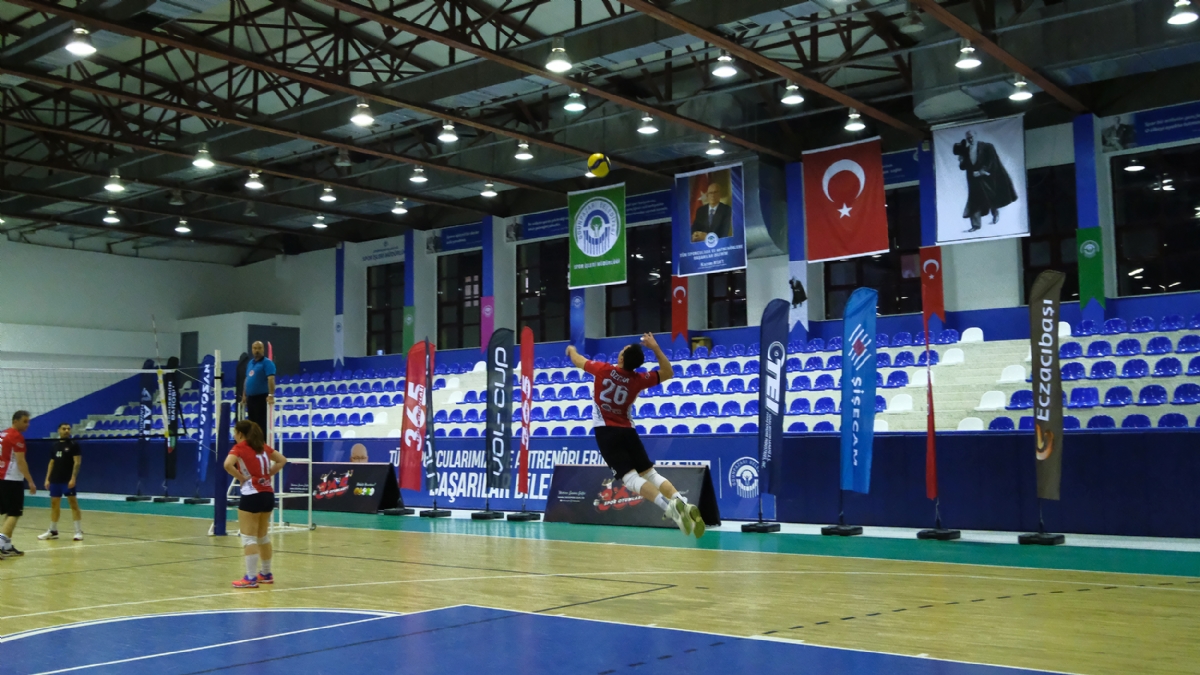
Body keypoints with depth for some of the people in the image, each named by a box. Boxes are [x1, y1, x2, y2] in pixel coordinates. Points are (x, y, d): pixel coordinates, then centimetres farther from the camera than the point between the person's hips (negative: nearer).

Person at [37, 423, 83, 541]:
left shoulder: (73, 444, -5)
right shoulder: (55, 445, 12)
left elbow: (77, 462, -10)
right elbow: (52, 463, 17)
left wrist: (73, 478, -19)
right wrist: (47, 479, 11)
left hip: (68, 480, -6)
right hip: (55, 480, 6)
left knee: (73, 504, -6)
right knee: (54, 504, 11)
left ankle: (79, 531, -5)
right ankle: (53, 531, 21)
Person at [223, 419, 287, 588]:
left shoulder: (240, 447, -7)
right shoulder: (262, 446, 12)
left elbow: (228, 465, -24)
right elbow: (282, 460, 19)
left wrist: (242, 478, -11)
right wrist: (268, 474, 11)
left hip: (252, 496, -7)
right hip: (268, 494, 7)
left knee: (249, 538, -3)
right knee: (263, 536, 18)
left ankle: (251, 578, -6)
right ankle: (266, 574, 26)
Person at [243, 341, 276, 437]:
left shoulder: (267, 363, -9)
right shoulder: (250, 363, 16)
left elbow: (271, 379, -21)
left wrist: (271, 395, -31)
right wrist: (244, 395, 19)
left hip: (262, 397, -8)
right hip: (250, 398, 8)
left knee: (261, 425, -7)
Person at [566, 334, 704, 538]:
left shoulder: (603, 369, -4)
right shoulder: (639, 379, 1)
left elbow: (578, 360, 15)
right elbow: (667, 373, 17)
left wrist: (571, 350, 38)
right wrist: (655, 348, 10)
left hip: (606, 432, -3)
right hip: (627, 431, 3)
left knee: (630, 477, -14)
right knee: (650, 473, 4)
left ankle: (669, 506, -34)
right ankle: (685, 505, -15)